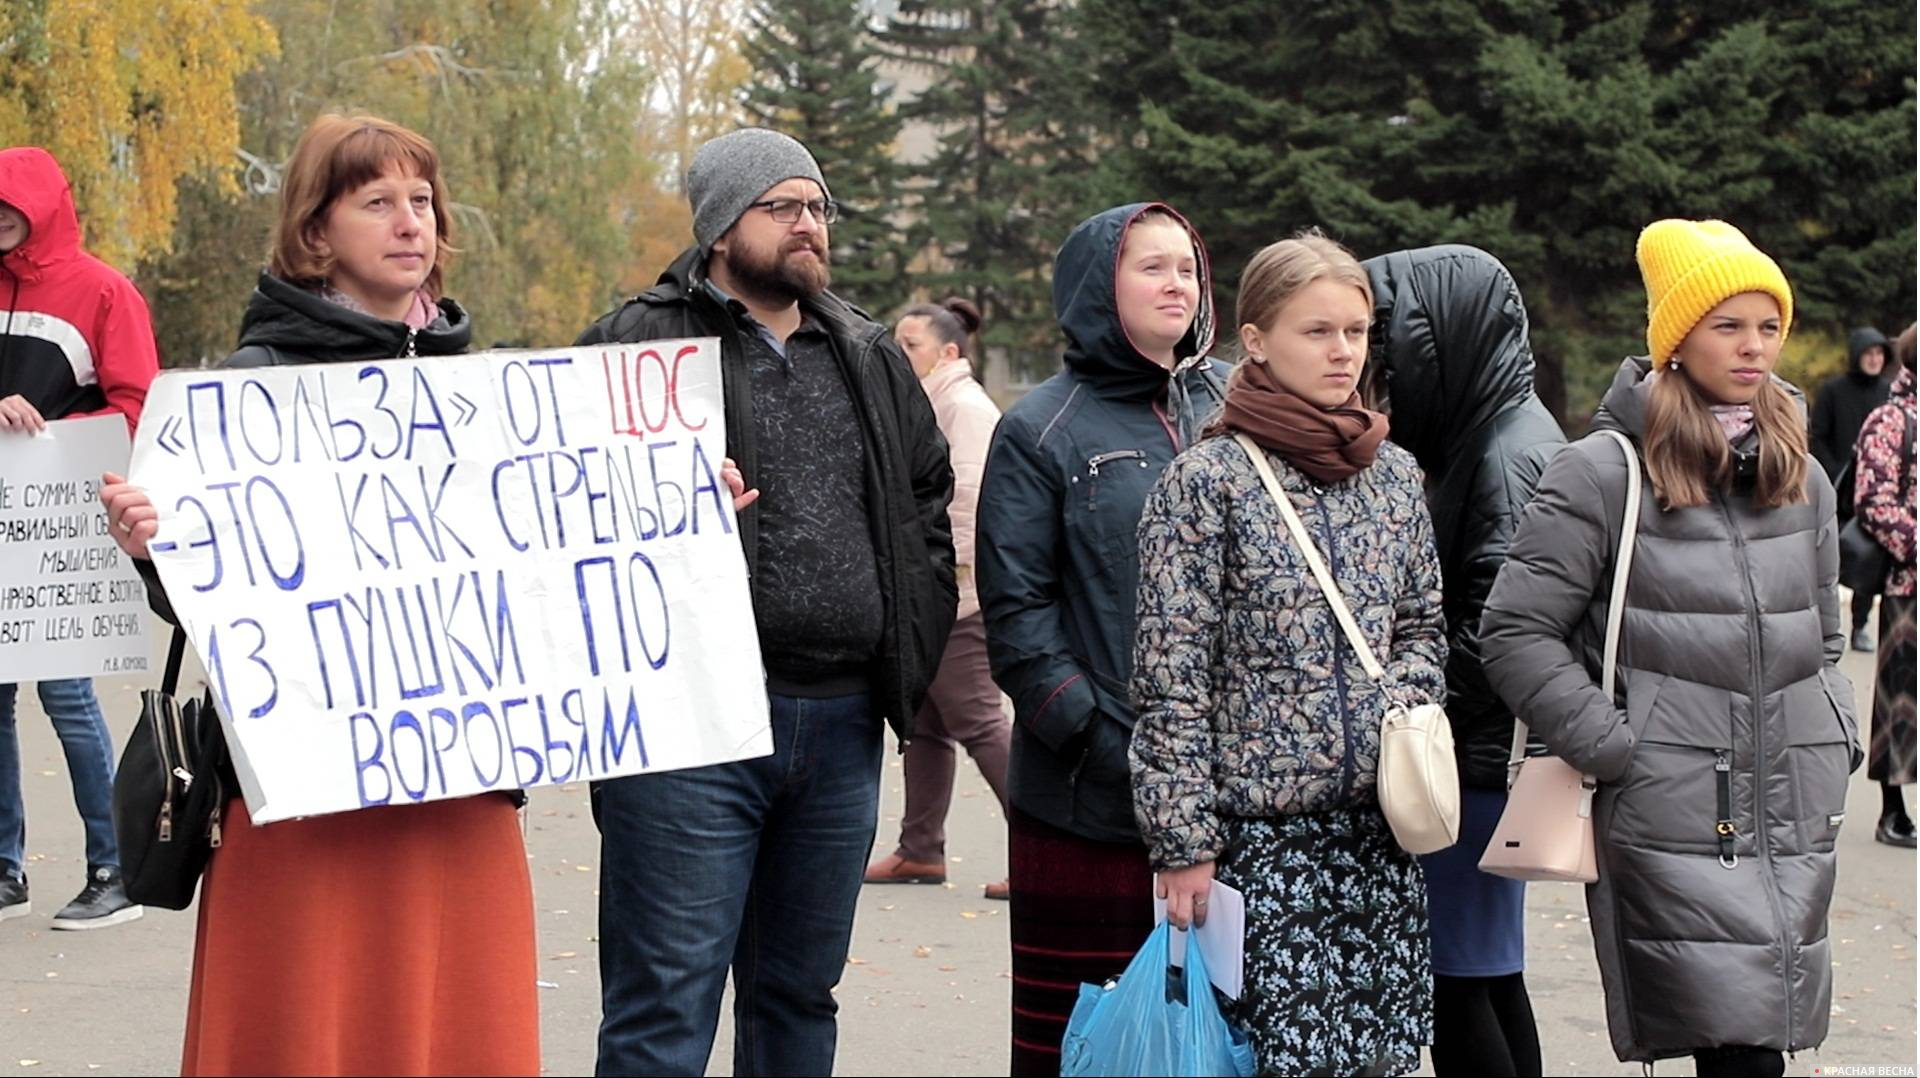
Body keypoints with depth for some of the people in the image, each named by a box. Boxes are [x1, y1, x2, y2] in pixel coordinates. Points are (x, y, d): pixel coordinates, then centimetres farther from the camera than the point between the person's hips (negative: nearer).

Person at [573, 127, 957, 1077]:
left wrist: (913, 642, 15)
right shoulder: (641, 346, -3)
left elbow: (929, 493, 26)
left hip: (842, 729, 6)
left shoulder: (869, 360, 16)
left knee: (799, 995, 16)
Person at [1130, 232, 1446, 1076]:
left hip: (1380, 823, 5)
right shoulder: (1206, 482, -5)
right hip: (1261, 828, -5)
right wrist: (1183, 843, -10)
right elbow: (1171, 683, -7)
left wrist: (1401, 707, 0)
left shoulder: (1393, 474, 11)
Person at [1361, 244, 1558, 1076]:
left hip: (1481, 758, -10)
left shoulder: (1512, 454, -16)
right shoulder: (1481, 438, 14)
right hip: (1475, 755, 10)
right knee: (1488, 975, 15)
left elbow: (1496, 630, -21)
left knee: (1457, 978, -5)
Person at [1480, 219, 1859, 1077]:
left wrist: (1835, 740, 11)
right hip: (1674, 828, -6)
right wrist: (1618, 749, -11)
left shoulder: (1801, 477, 14)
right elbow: (1515, 634, -7)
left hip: (1799, 829, 6)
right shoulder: (1603, 473, -5)